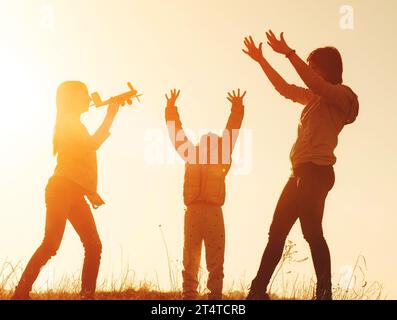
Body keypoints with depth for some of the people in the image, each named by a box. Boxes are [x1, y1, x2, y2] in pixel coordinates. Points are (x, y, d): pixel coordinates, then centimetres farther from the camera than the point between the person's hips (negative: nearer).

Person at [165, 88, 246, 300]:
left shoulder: (220, 158, 15)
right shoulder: (192, 156, 15)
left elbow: (230, 133, 14)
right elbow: (177, 133, 14)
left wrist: (237, 110, 9)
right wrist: (171, 109, 9)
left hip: (214, 211, 0)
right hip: (193, 211, 0)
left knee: (215, 259, -2)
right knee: (190, 257, 0)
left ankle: (215, 296, -4)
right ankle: (189, 295, -1)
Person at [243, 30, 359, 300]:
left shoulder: (342, 95, -3)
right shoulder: (315, 97, 23)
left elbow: (316, 84, -22)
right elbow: (284, 88, 32)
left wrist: (289, 54, -24)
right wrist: (261, 60, 30)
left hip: (316, 171, -9)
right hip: (301, 173, 9)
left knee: (312, 232, -18)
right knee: (277, 232, 8)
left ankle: (324, 293, -19)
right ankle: (258, 291, 11)